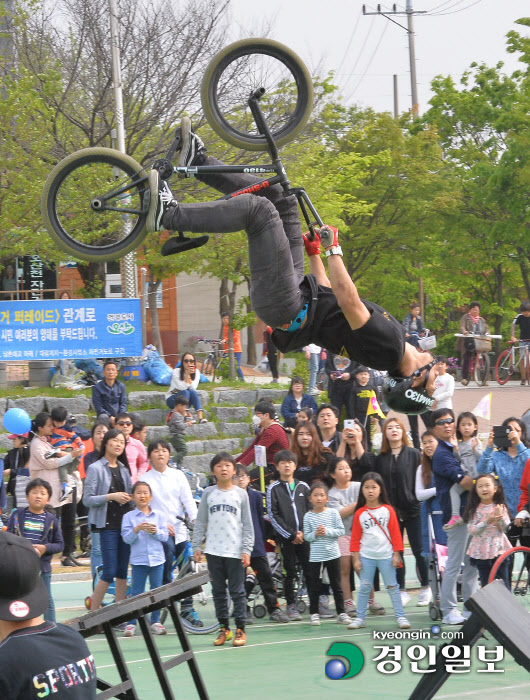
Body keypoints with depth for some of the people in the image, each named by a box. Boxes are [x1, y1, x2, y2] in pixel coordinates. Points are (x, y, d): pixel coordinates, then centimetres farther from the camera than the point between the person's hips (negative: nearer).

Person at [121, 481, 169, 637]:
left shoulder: (159, 515, 6)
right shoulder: (129, 517, 1)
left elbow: (165, 536, 3)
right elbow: (126, 539, -4)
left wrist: (156, 531, -16)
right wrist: (136, 530, -21)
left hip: (157, 558, 2)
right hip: (138, 559, -2)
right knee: (136, 592, -1)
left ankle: (155, 622, 15)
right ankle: (131, 623, 3)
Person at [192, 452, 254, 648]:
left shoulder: (241, 494, 4)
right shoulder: (208, 493, 7)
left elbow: (248, 525, 4)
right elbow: (200, 522, 10)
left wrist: (246, 550, -3)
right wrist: (197, 546, 4)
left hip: (235, 551, -2)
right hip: (213, 550, 2)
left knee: (237, 591, -1)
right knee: (218, 591, 6)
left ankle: (240, 629, 5)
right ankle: (224, 628, 14)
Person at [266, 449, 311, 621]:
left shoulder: (303, 487, 11)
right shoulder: (274, 488, 2)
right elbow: (273, 515, -4)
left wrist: (304, 532, -3)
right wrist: (291, 535, -8)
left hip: (304, 536, 2)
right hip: (285, 538, -2)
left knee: (309, 570, 0)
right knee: (290, 572, 0)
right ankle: (291, 606, 7)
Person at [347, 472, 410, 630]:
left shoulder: (388, 510, 1)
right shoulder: (359, 513, 3)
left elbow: (395, 534, 2)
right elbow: (355, 538, 5)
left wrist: (396, 555, -2)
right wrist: (356, 559, 0)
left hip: (386, 556, -1)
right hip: (366, 557, 1)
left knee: (392, 587, 3)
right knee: (364, 588, 5)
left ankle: (400, 617, 7)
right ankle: (360, 618, 13)